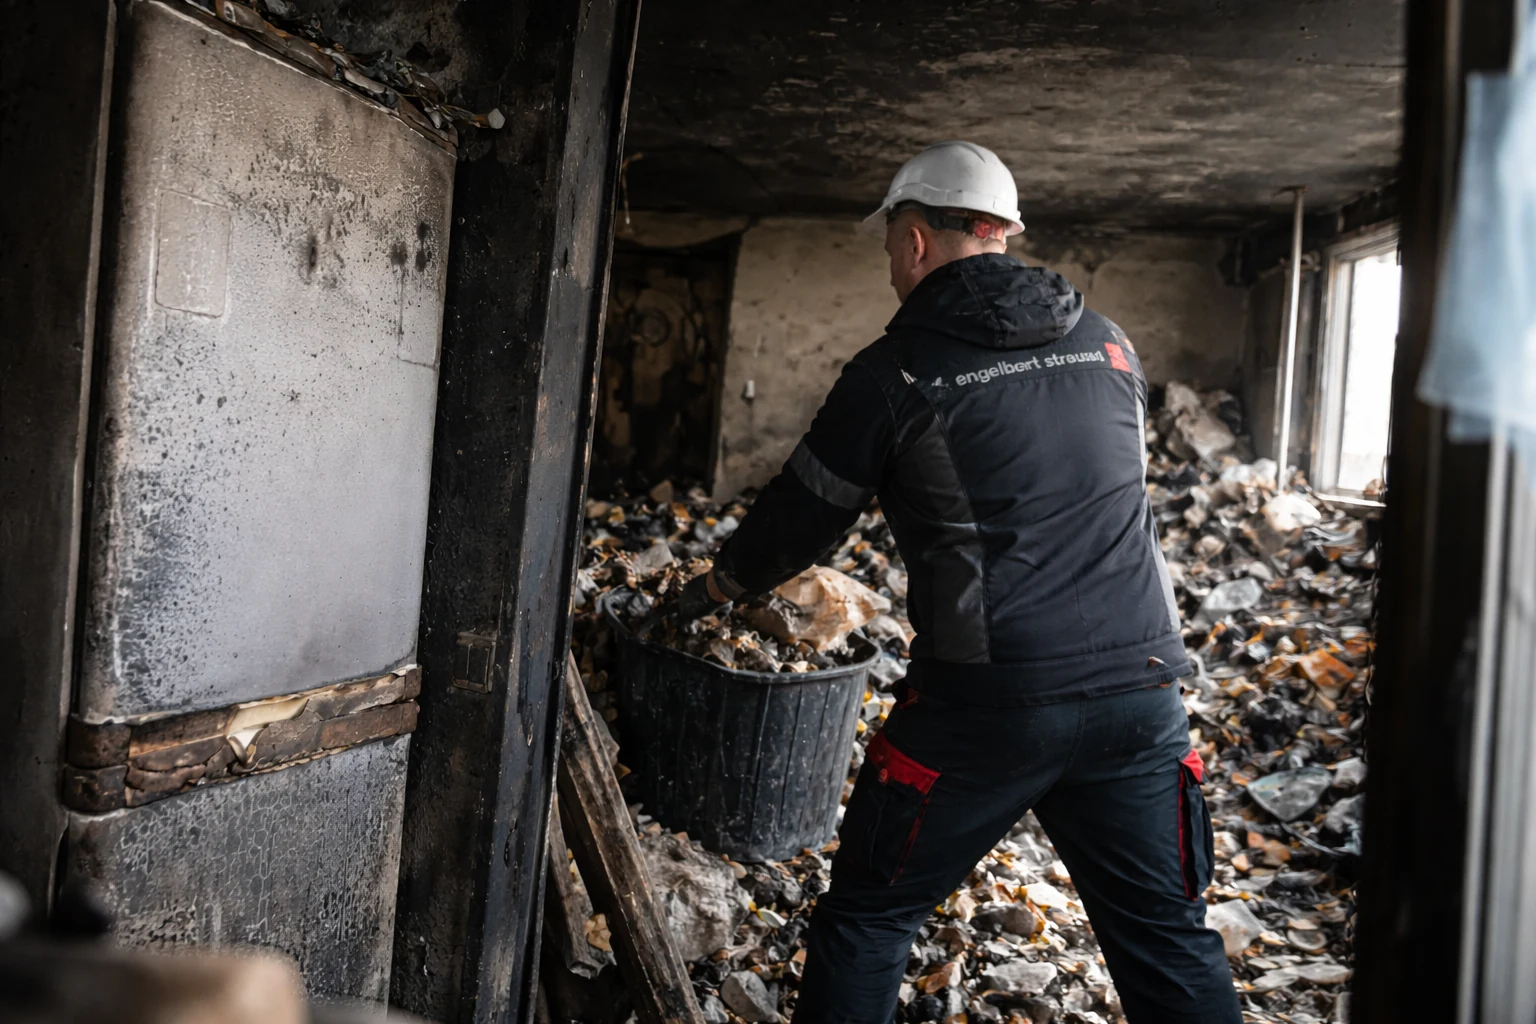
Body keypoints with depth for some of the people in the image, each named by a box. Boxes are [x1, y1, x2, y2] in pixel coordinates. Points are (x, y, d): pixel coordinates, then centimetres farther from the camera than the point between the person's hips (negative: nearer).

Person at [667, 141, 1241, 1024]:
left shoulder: (897, 373, -4)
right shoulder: (1110, 345, 10)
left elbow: (803, 514, 7)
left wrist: (713, 591, 25)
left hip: (988, 702, -4)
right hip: (1140, 689, 5)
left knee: (867, 919, 12)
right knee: (1168, 935, 16)